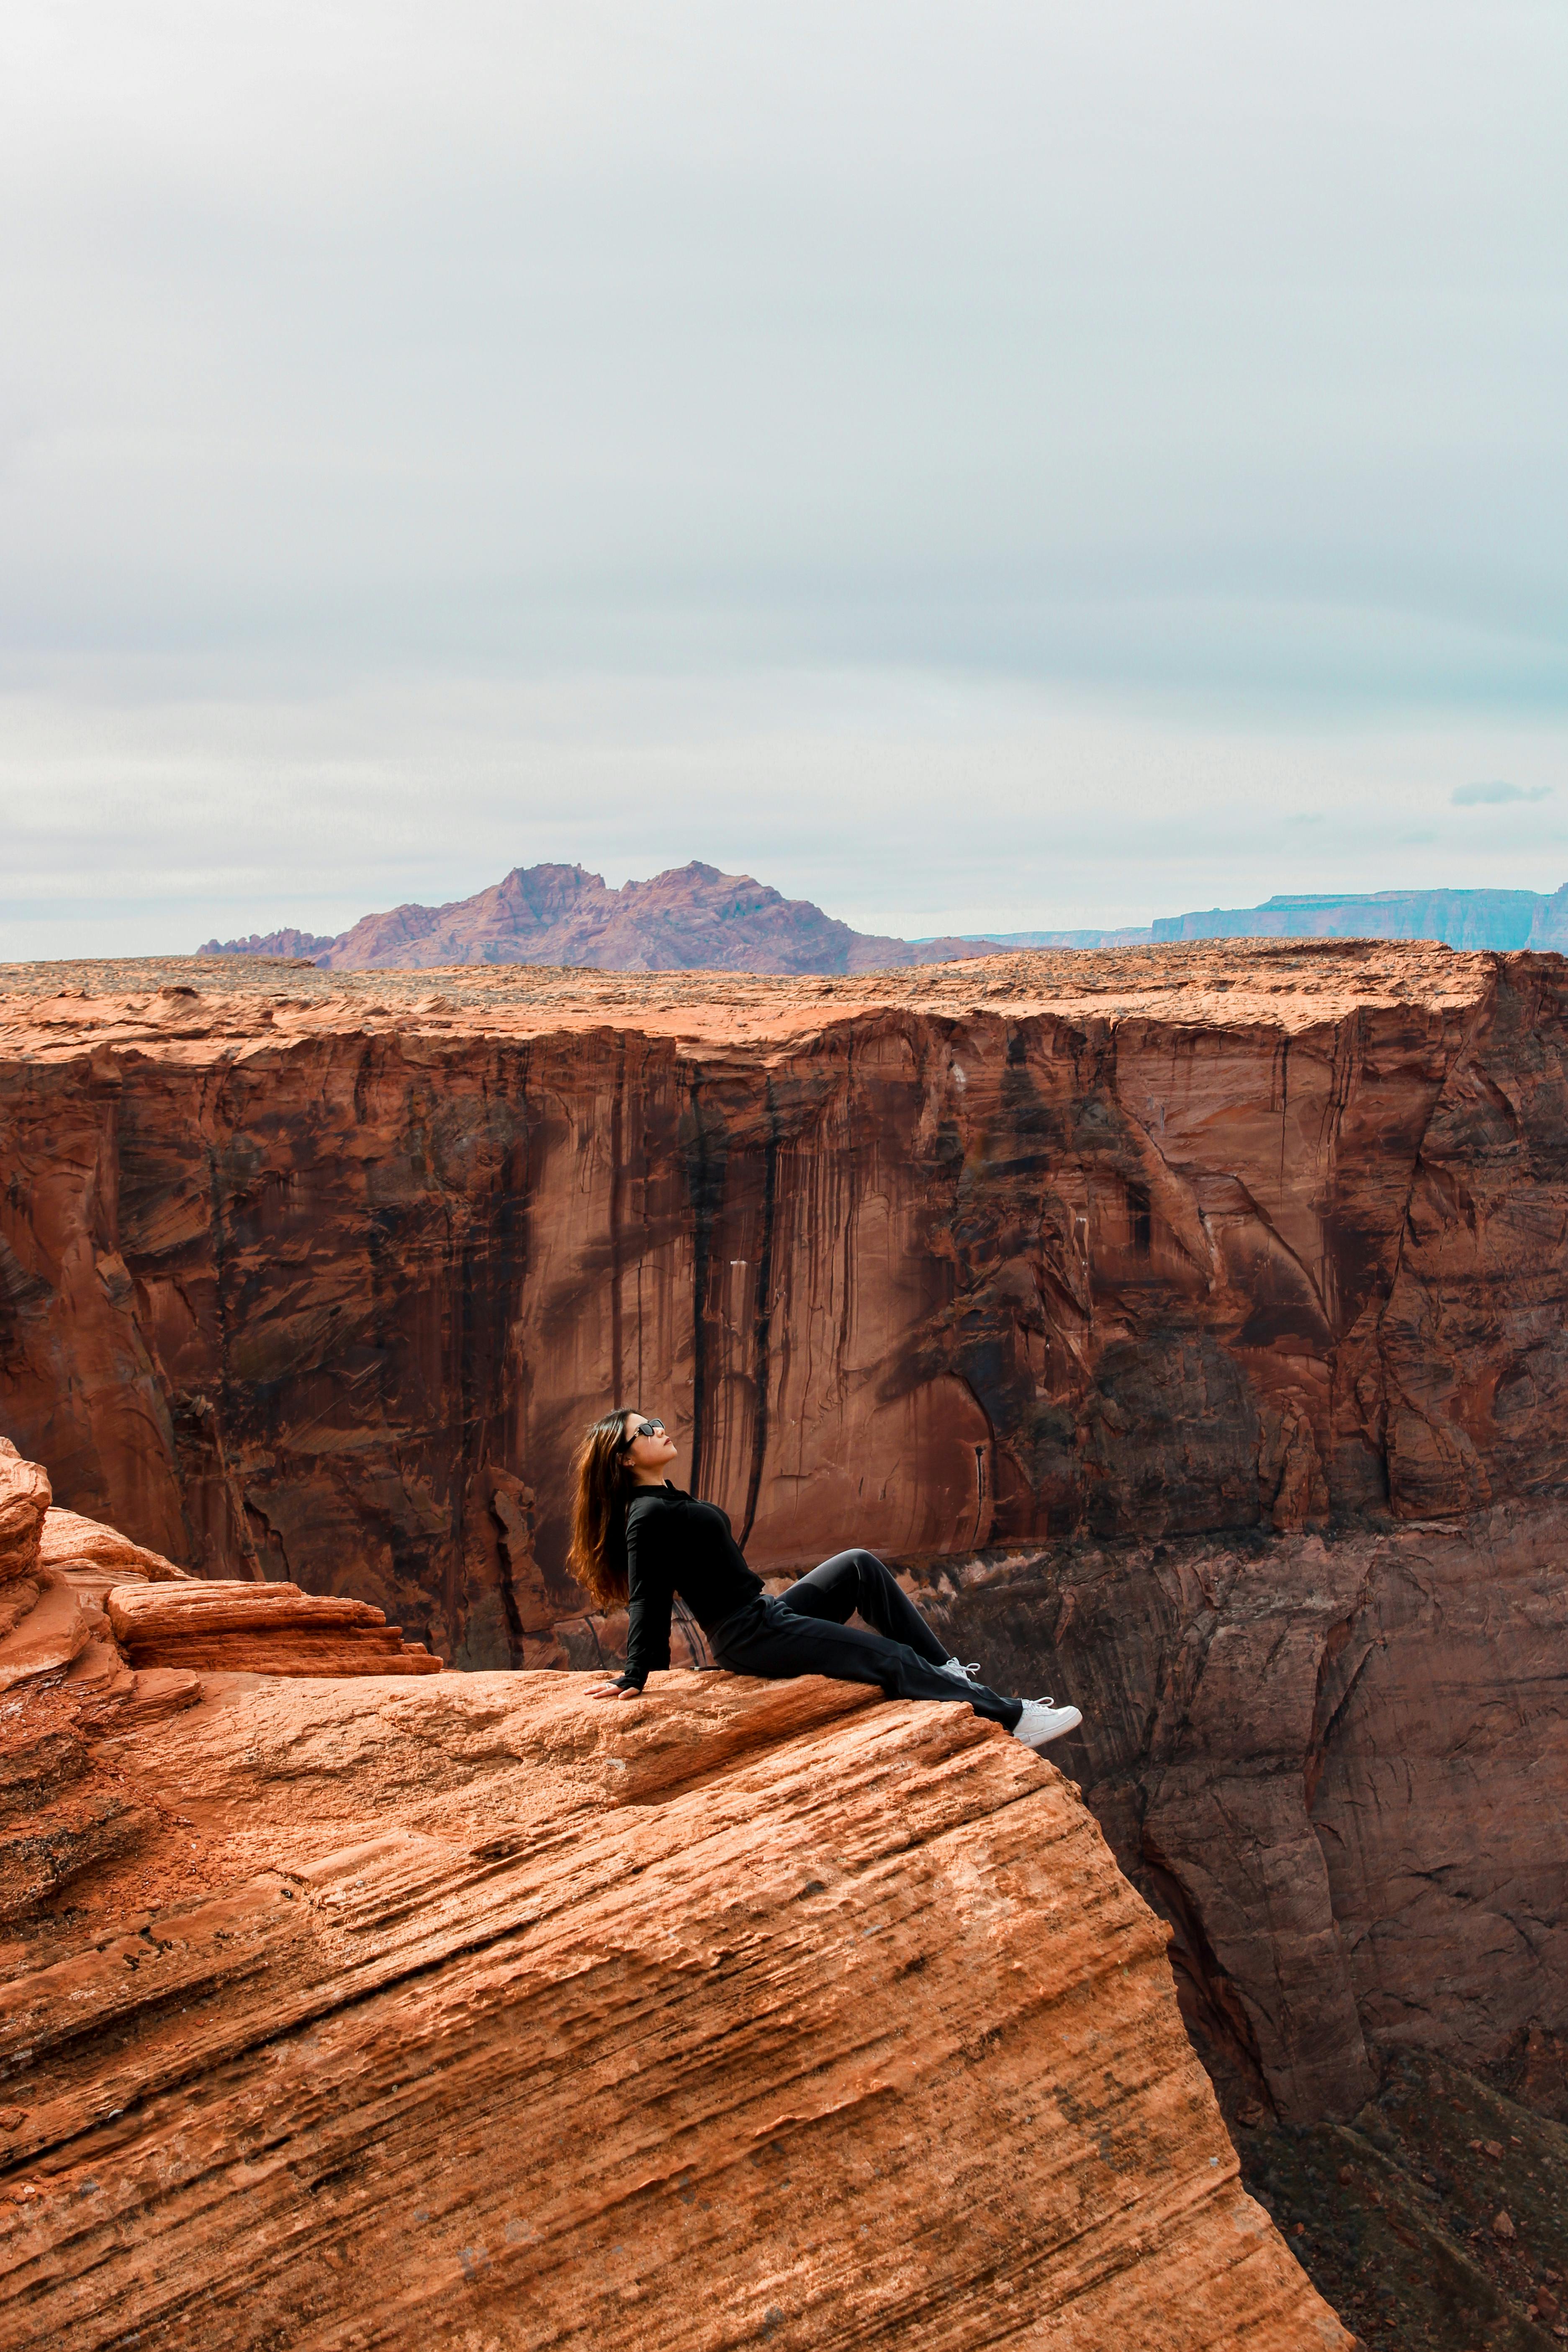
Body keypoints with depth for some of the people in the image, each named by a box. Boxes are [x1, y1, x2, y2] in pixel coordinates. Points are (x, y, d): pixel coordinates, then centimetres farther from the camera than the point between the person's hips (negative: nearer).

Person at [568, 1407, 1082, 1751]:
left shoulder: (668, 1502, 16)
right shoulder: (647, 1517, -14)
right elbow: (647, 1601, -17)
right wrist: (634, 1677, -19)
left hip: (765, 1616, 10)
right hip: (749, 1638, -10)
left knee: (860, 1566, 1)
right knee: (891, 1658, -14)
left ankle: (946, 1670, -1)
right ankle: (1011, 1717, -14)